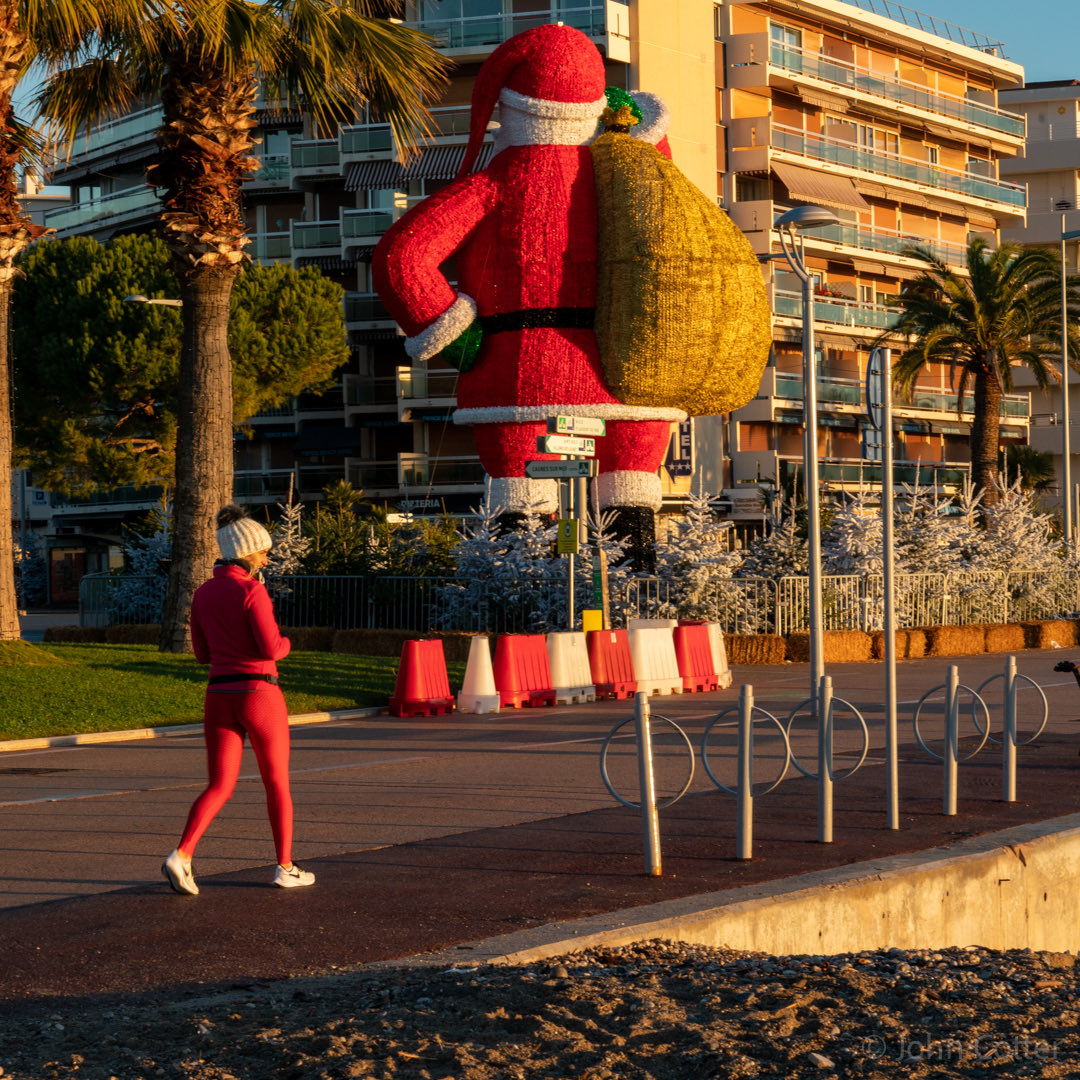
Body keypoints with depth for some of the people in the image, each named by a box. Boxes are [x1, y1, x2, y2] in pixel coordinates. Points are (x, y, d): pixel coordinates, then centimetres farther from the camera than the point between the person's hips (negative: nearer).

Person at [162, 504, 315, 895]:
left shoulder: (202, 594, 8)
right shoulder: (252, 590, -13)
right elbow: (271, 649, -17)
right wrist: (284, 642, 7)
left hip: (220, 698, 5)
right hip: (259, 697, -5)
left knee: (220, 789, 7)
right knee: (277, 782, 13)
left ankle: (181, 856, -15)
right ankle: (285, 868, 18)